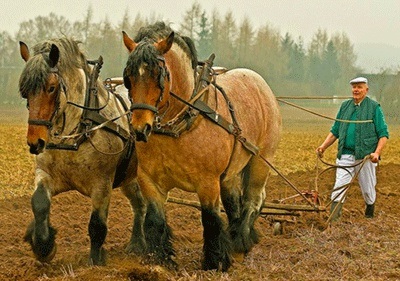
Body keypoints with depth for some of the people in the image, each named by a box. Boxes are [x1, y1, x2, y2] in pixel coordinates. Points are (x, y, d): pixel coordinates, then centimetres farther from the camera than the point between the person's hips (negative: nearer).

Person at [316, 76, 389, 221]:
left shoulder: (374, 107, 0)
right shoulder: (345, 106, 13)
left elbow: (383, 133, -3)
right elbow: (335, 131, 17)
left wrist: (377, 153, -17)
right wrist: (323, 146, 3)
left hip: (365, 156, -3)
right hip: (345, 154, 3)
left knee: (368, 189, 9)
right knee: (339, 187, -9)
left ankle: (369, 216, 32)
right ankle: (333, 220, -13)